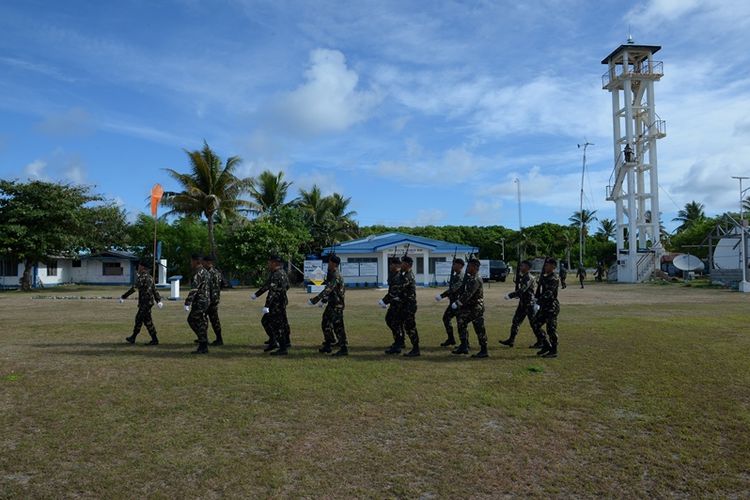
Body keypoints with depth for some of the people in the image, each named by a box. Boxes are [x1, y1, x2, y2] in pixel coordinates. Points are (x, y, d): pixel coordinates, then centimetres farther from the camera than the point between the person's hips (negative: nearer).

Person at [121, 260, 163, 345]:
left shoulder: (143, 277, -15)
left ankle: (155, 340, -2)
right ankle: (133, 338, 27)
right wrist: (158, 301, 20)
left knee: (147, 321, -5)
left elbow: (134, 288, -19)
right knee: (139, 319, 17)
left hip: (145, 302, -10)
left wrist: (123, 297, -15)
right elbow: (154, 290, 17)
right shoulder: (149, 277, 14)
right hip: (149, 301, 10)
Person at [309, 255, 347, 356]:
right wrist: (325, 299, 20)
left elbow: (328, 290, -28)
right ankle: (327, 346, 27)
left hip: (337, 305, -10)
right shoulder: (332, 274, 13)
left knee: (338, 327, -7)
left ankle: (344, 349, -1)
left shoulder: (336, 276, -19)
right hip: (331, 304, 10)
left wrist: (315, 299, -31)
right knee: (325, 324, 17)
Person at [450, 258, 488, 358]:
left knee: (479, 329, -3)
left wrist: (457, 303, -26)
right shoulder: (470, 277, 10)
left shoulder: (476, 280, -21)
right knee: (461, 323, 13)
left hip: (476, 308, -10)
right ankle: (464, 347, 19)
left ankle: (484, 351, 6)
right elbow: (465, 291, 21)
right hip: (469, 307, 10)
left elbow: (468, 294, -28)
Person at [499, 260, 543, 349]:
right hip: (523, 303, 10)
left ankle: (540, 342, 8)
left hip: (530, 304, -10)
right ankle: (511, 340, 16)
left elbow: (522, 290, -26)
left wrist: (510, 296, -24)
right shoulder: (523, 277, 13)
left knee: (533, 323, -2)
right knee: (516, 320, 10)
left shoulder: (529, 278, -17)